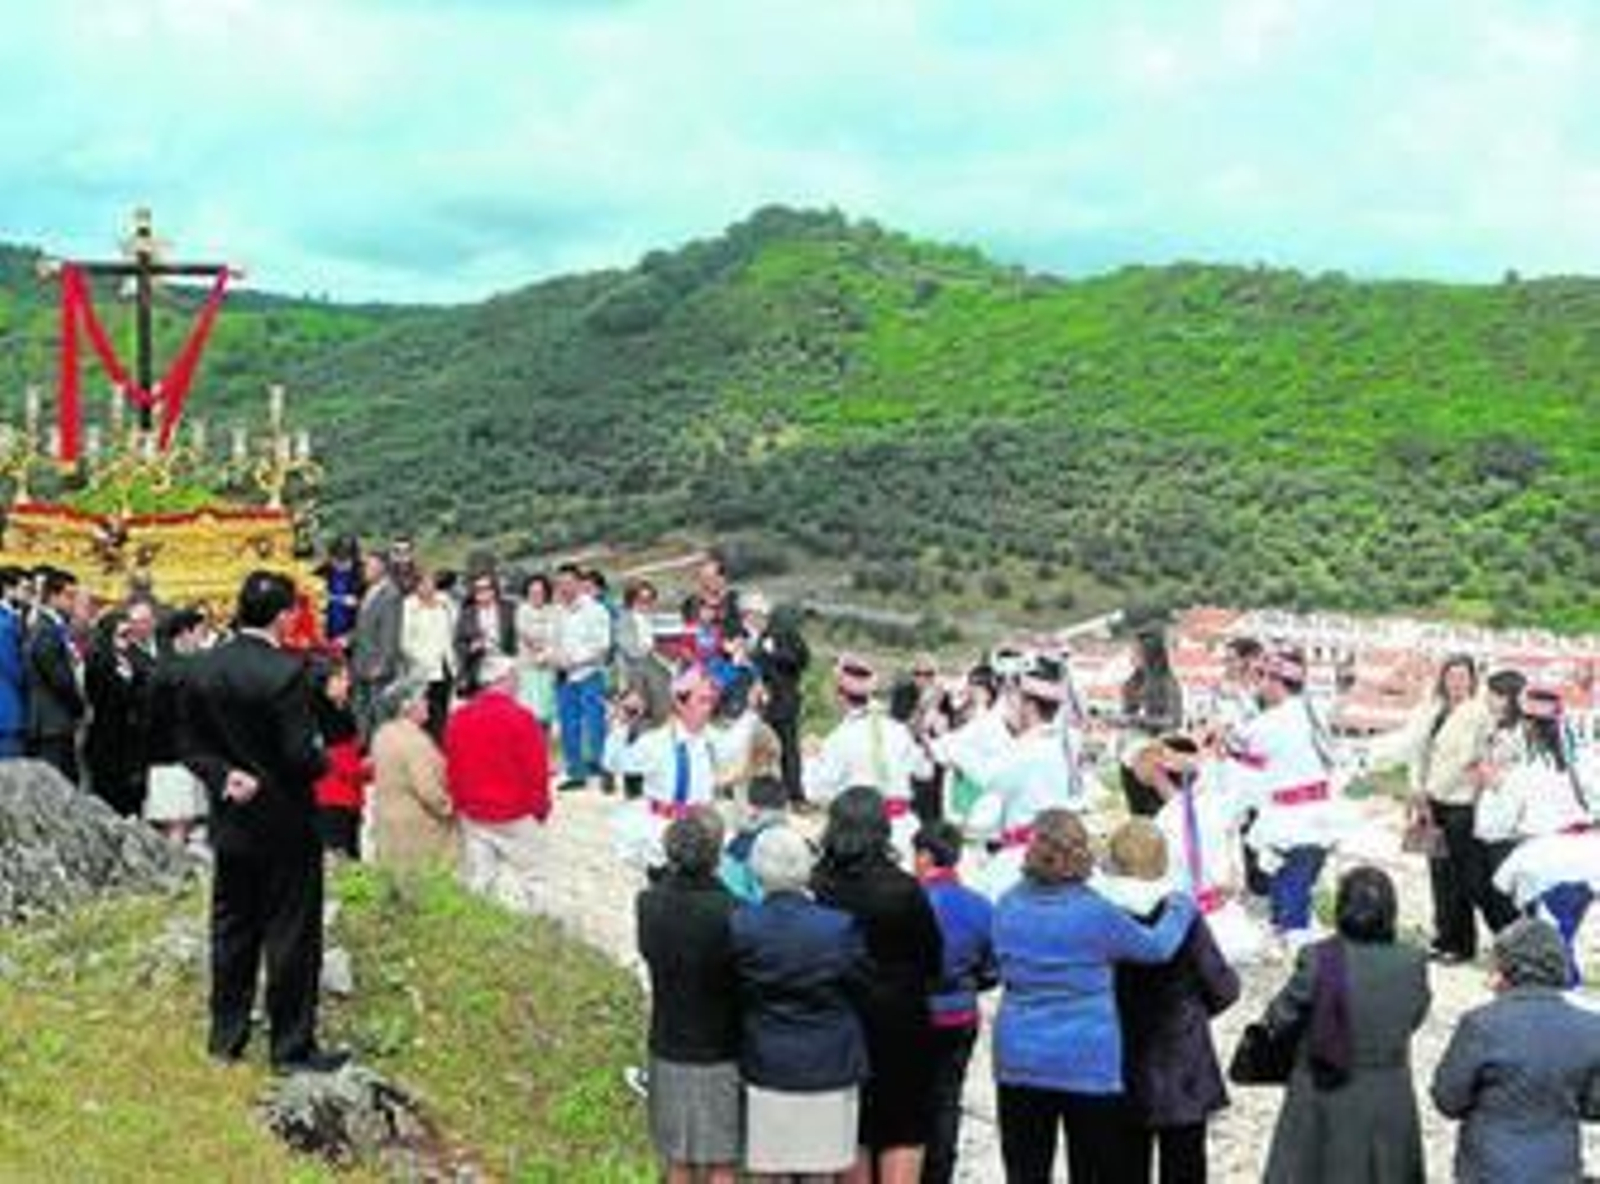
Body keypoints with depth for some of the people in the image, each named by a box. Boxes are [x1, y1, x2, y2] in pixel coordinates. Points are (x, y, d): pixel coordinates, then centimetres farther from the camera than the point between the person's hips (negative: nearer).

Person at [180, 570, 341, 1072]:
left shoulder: (203, 669, -1)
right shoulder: (286, 671, -21)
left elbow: (193, 746, 2)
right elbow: (301, 755, -21)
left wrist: (224, 776, -4)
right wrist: (323, 764, -2)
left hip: (231, 820, 6)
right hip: (285, 823, -6)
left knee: (232, 931, 17)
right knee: (291, 936, 4)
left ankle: (226, 1036, 27)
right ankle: (292, 1046, 11)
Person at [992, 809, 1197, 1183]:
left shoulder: (1008, 907, -1)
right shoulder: (1096, 913, -13)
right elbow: (1156, 946, 2)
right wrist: (1181, 909, 22)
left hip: (1019, 1063, 3)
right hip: (1088, 1064, -3)